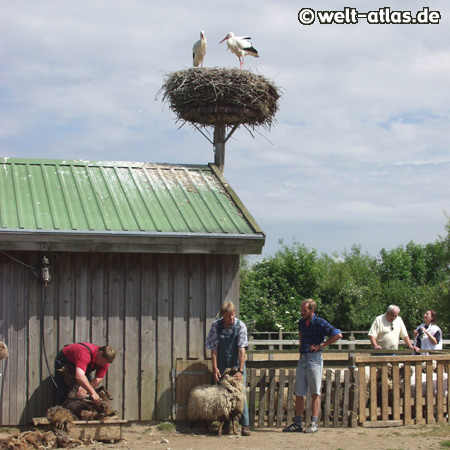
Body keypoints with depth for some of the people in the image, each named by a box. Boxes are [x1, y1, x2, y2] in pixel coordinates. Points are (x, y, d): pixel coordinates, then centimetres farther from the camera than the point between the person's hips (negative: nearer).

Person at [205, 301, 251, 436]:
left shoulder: (240, 326, -12)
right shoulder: (216, 326, -7)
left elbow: (242, 350, -15)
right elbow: (214, 348, -2)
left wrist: (241, 371, -19)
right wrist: (215, 368, -8)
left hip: (237, 364, -2)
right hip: (222, 365, 2)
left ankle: (245, 425, -4)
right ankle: (226, 425, 15)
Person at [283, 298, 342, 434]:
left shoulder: (320, 323, -8)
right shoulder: (301, 322, 12)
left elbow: (338, 335, -13)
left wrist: (321, 345, -10)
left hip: (314, 358, -6)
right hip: (302, 358, 6)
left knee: (315, 392, -3)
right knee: (299, 393, 6)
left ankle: (314, 423, -1)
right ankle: (298, 423, 11)